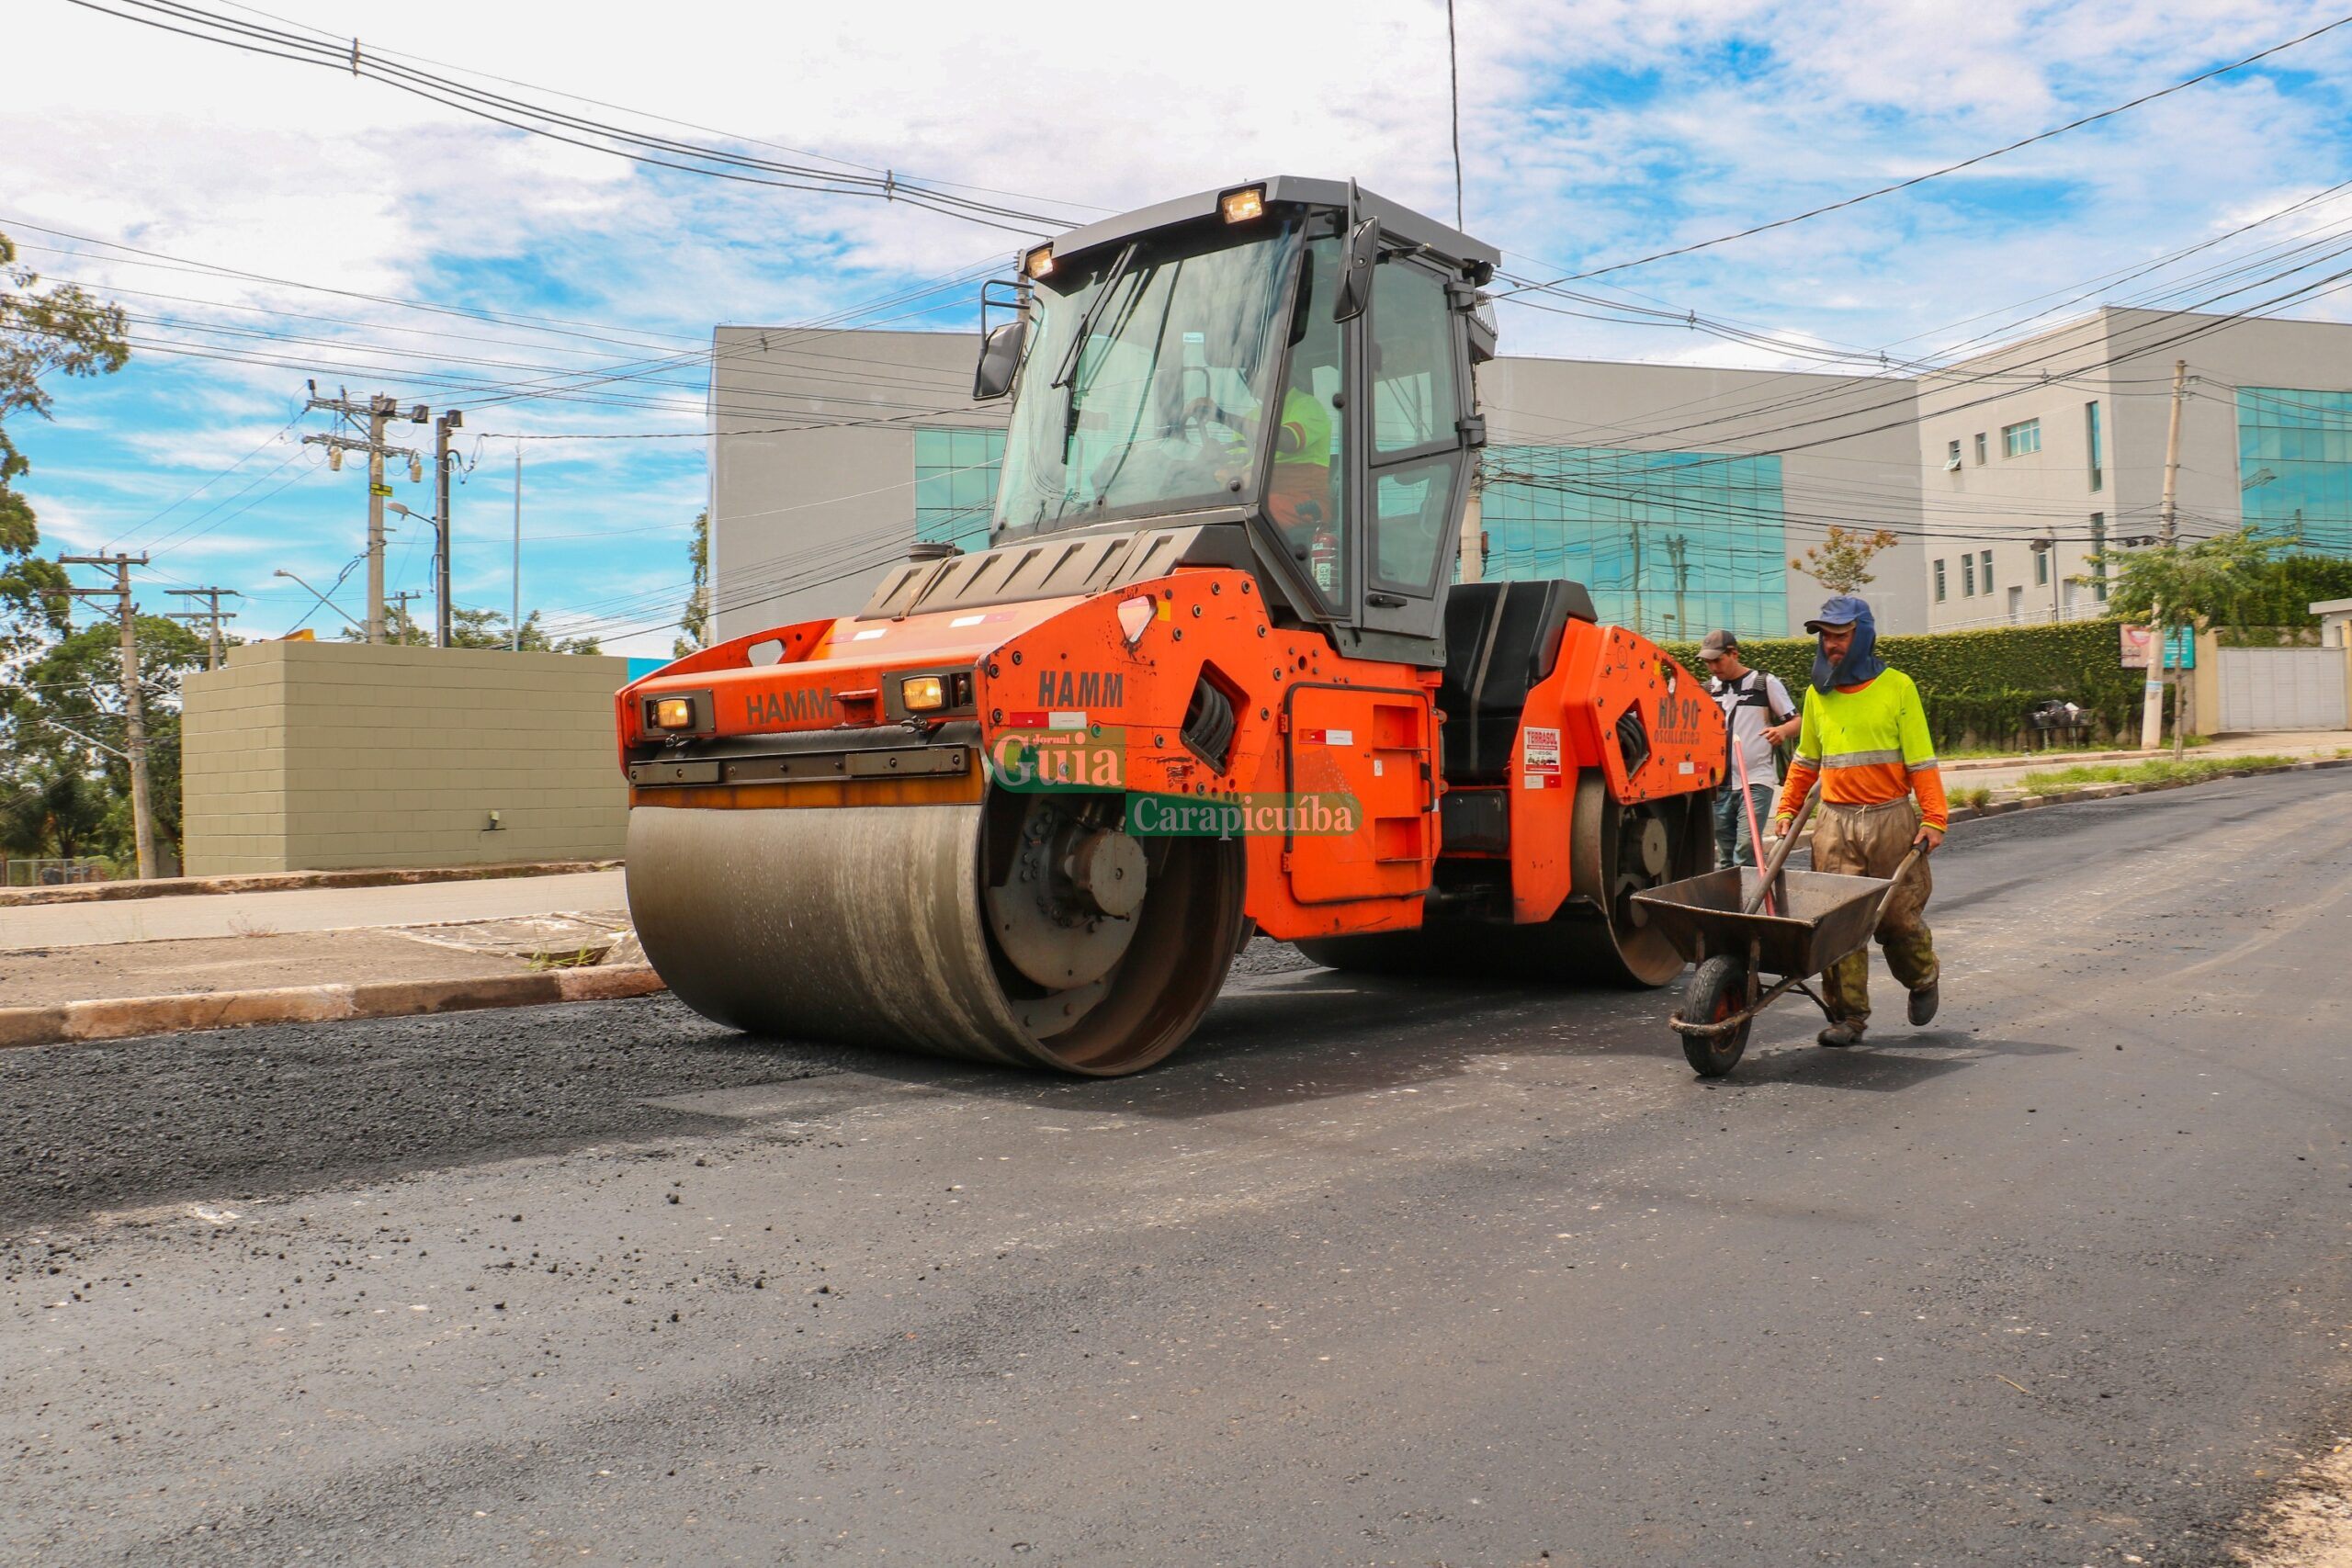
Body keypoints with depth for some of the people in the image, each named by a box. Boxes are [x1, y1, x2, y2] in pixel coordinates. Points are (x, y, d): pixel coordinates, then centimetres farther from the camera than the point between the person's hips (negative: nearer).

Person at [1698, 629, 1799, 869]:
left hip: (1756, 780, -5)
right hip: (1719, 783, 5)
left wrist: (1782, 730, -22)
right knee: (1725, 855, 9)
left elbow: (1797, 721, 0)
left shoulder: (1765, 683, 0)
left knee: (1746, 851, -17)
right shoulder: (1708, 690, 12)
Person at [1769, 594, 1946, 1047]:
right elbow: (1805, 762, 19)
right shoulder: (1818, 694, 11)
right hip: (1835, 822, 2)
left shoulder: (1897, 687, 1)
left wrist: (1933, 819, -8)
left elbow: (1921, 760, -1)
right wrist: (1787, 811, 11)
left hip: (1891, 819, -2)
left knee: (1899, 915, 3)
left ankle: (1922, 979, 34)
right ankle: (1848, 1015, 1)